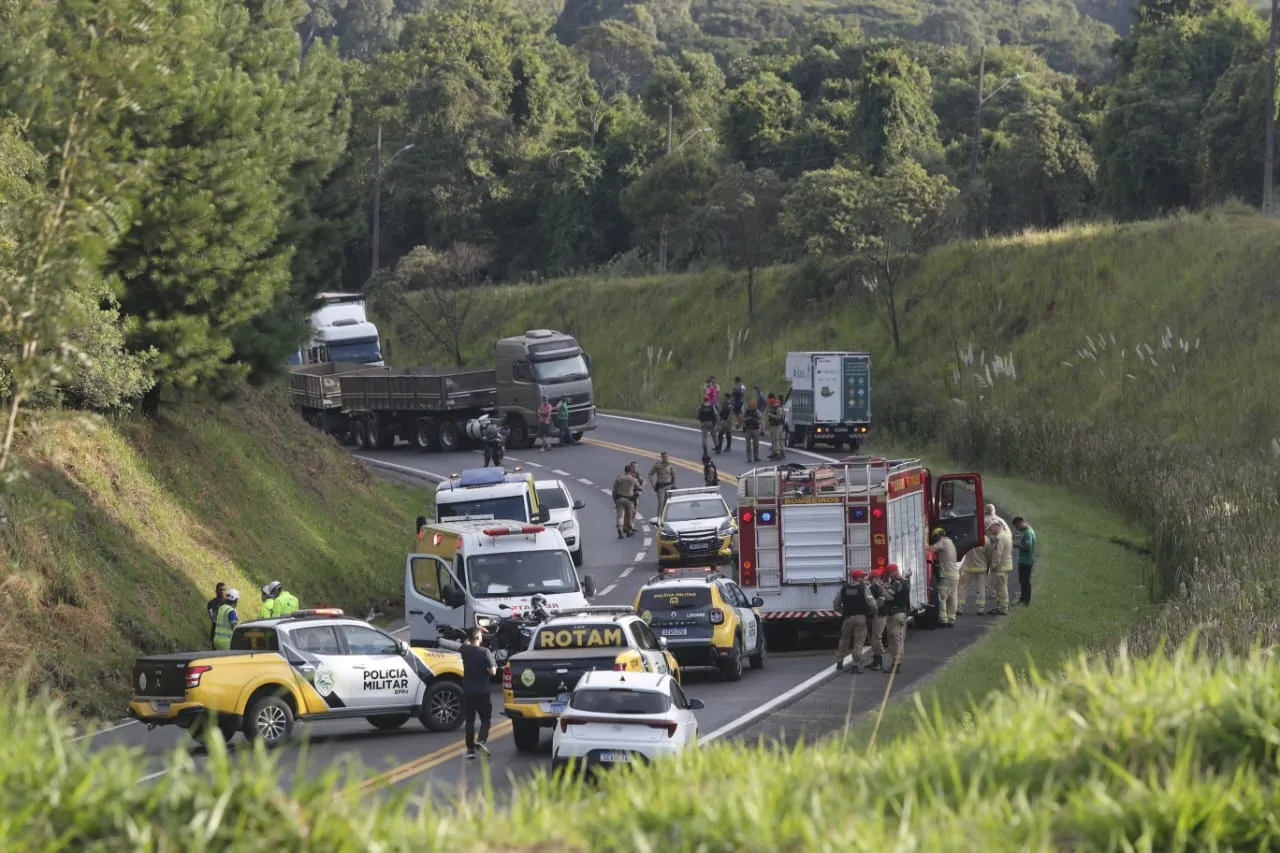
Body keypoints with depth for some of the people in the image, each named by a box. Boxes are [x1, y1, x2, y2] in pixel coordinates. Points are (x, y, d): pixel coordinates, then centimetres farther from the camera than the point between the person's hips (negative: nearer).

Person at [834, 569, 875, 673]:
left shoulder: (844, 587, 5)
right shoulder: (864, 588, -9)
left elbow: (837, 603, 8)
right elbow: (871, 603, -16)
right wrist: (873, 611, 3)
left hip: (847, 617, 4)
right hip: (860, 618, -4)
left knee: (844, 640, 17)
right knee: (859, 642, 0)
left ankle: (839, 661, 21)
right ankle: (857, 664, -3)